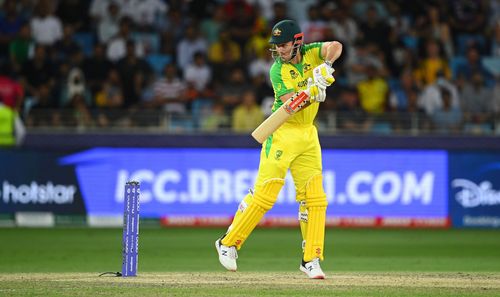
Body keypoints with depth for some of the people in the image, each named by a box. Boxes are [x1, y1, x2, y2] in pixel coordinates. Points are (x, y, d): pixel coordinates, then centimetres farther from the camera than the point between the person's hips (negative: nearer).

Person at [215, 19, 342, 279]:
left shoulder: (310, 53, 1)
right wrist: (315, 89, -33)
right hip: (282, 133, -5)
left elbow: (335, 47, -19)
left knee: (315, 198, -1)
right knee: (264, 194, -10)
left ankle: (311, 260, 5)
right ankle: (228, 243, 4)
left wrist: (325, 66, -35)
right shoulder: (277, 70, -10)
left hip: (308, 135, 5)